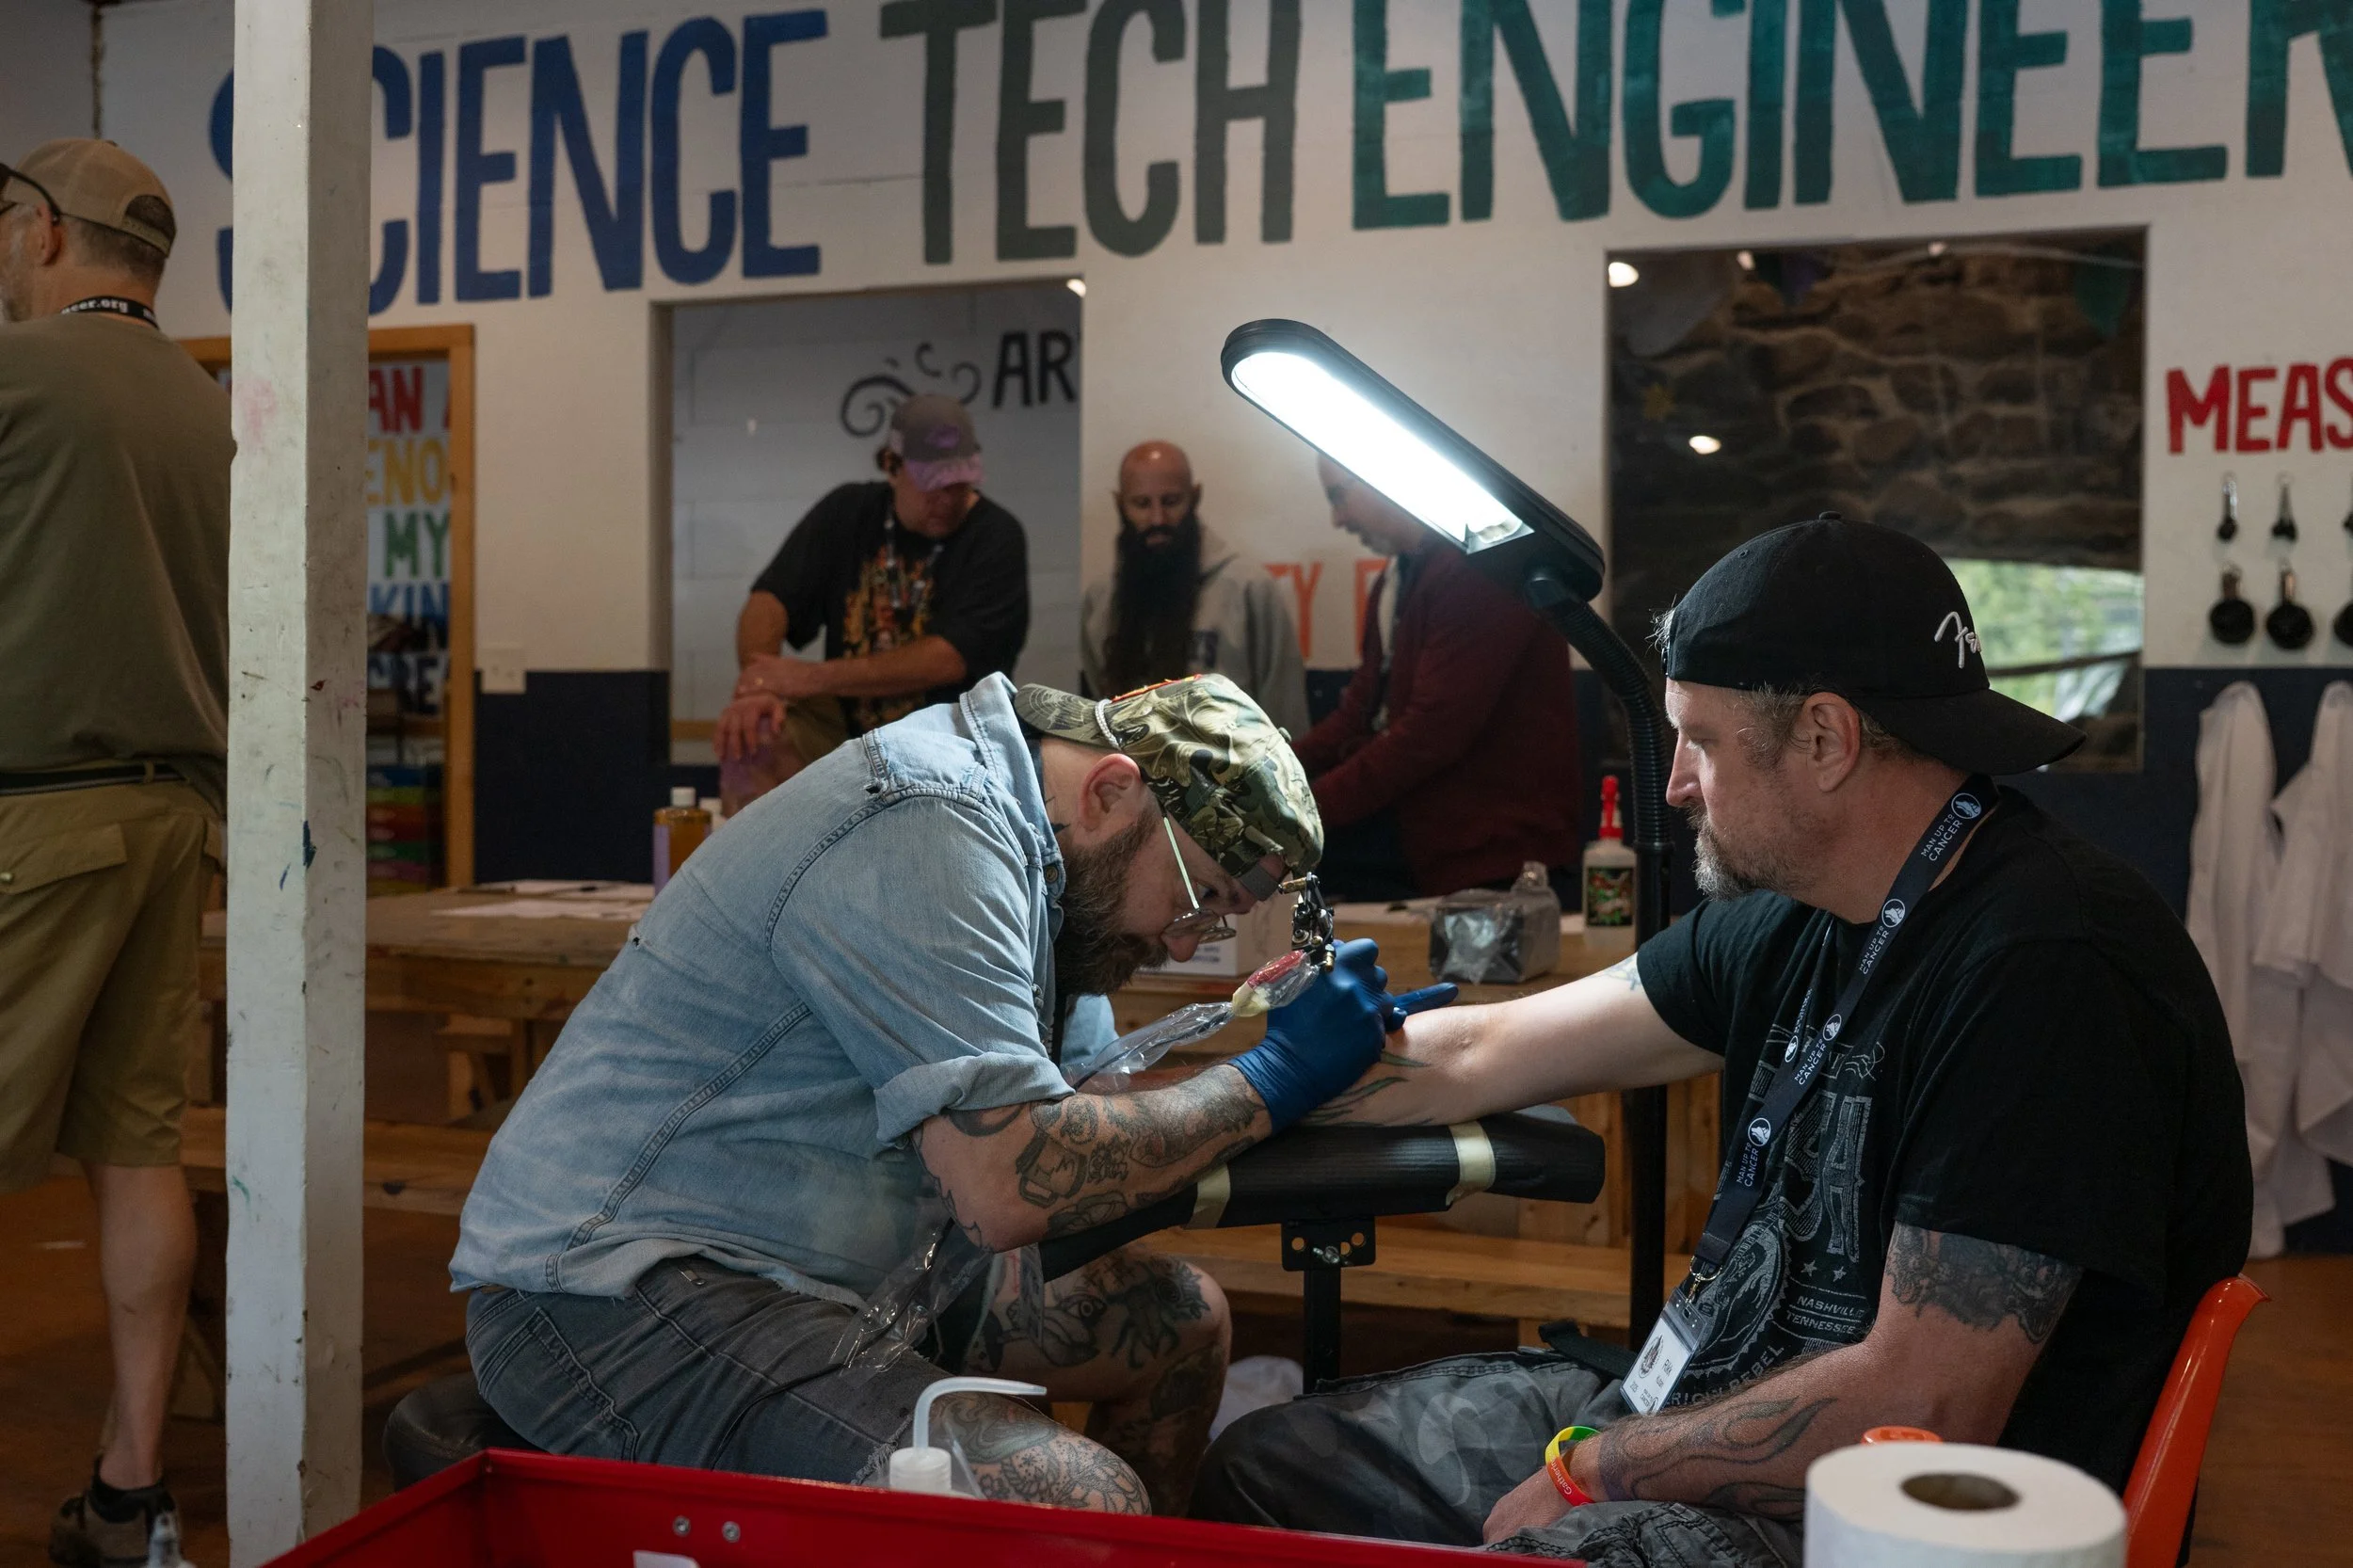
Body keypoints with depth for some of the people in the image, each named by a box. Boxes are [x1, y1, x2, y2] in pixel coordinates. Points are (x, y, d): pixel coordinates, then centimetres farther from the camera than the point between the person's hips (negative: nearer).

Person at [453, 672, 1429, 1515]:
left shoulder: (1015, 836, 10)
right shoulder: (931, 830, -21)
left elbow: (1089, 1115, 13)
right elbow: (1010, 1186, -26)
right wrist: (1268, 1082, -16)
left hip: (835, 1279, 10)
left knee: (1182, 1320, 12)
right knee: (1083, 1503, -27)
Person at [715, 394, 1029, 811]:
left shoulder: (996, 537, -9)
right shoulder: (847, 512, 4)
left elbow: (948, 660, -20)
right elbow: (769, 601, -5)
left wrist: (812, 678, -25)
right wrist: (756, 688, -27)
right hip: (844, 726, 3)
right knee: (749, 737, -24)